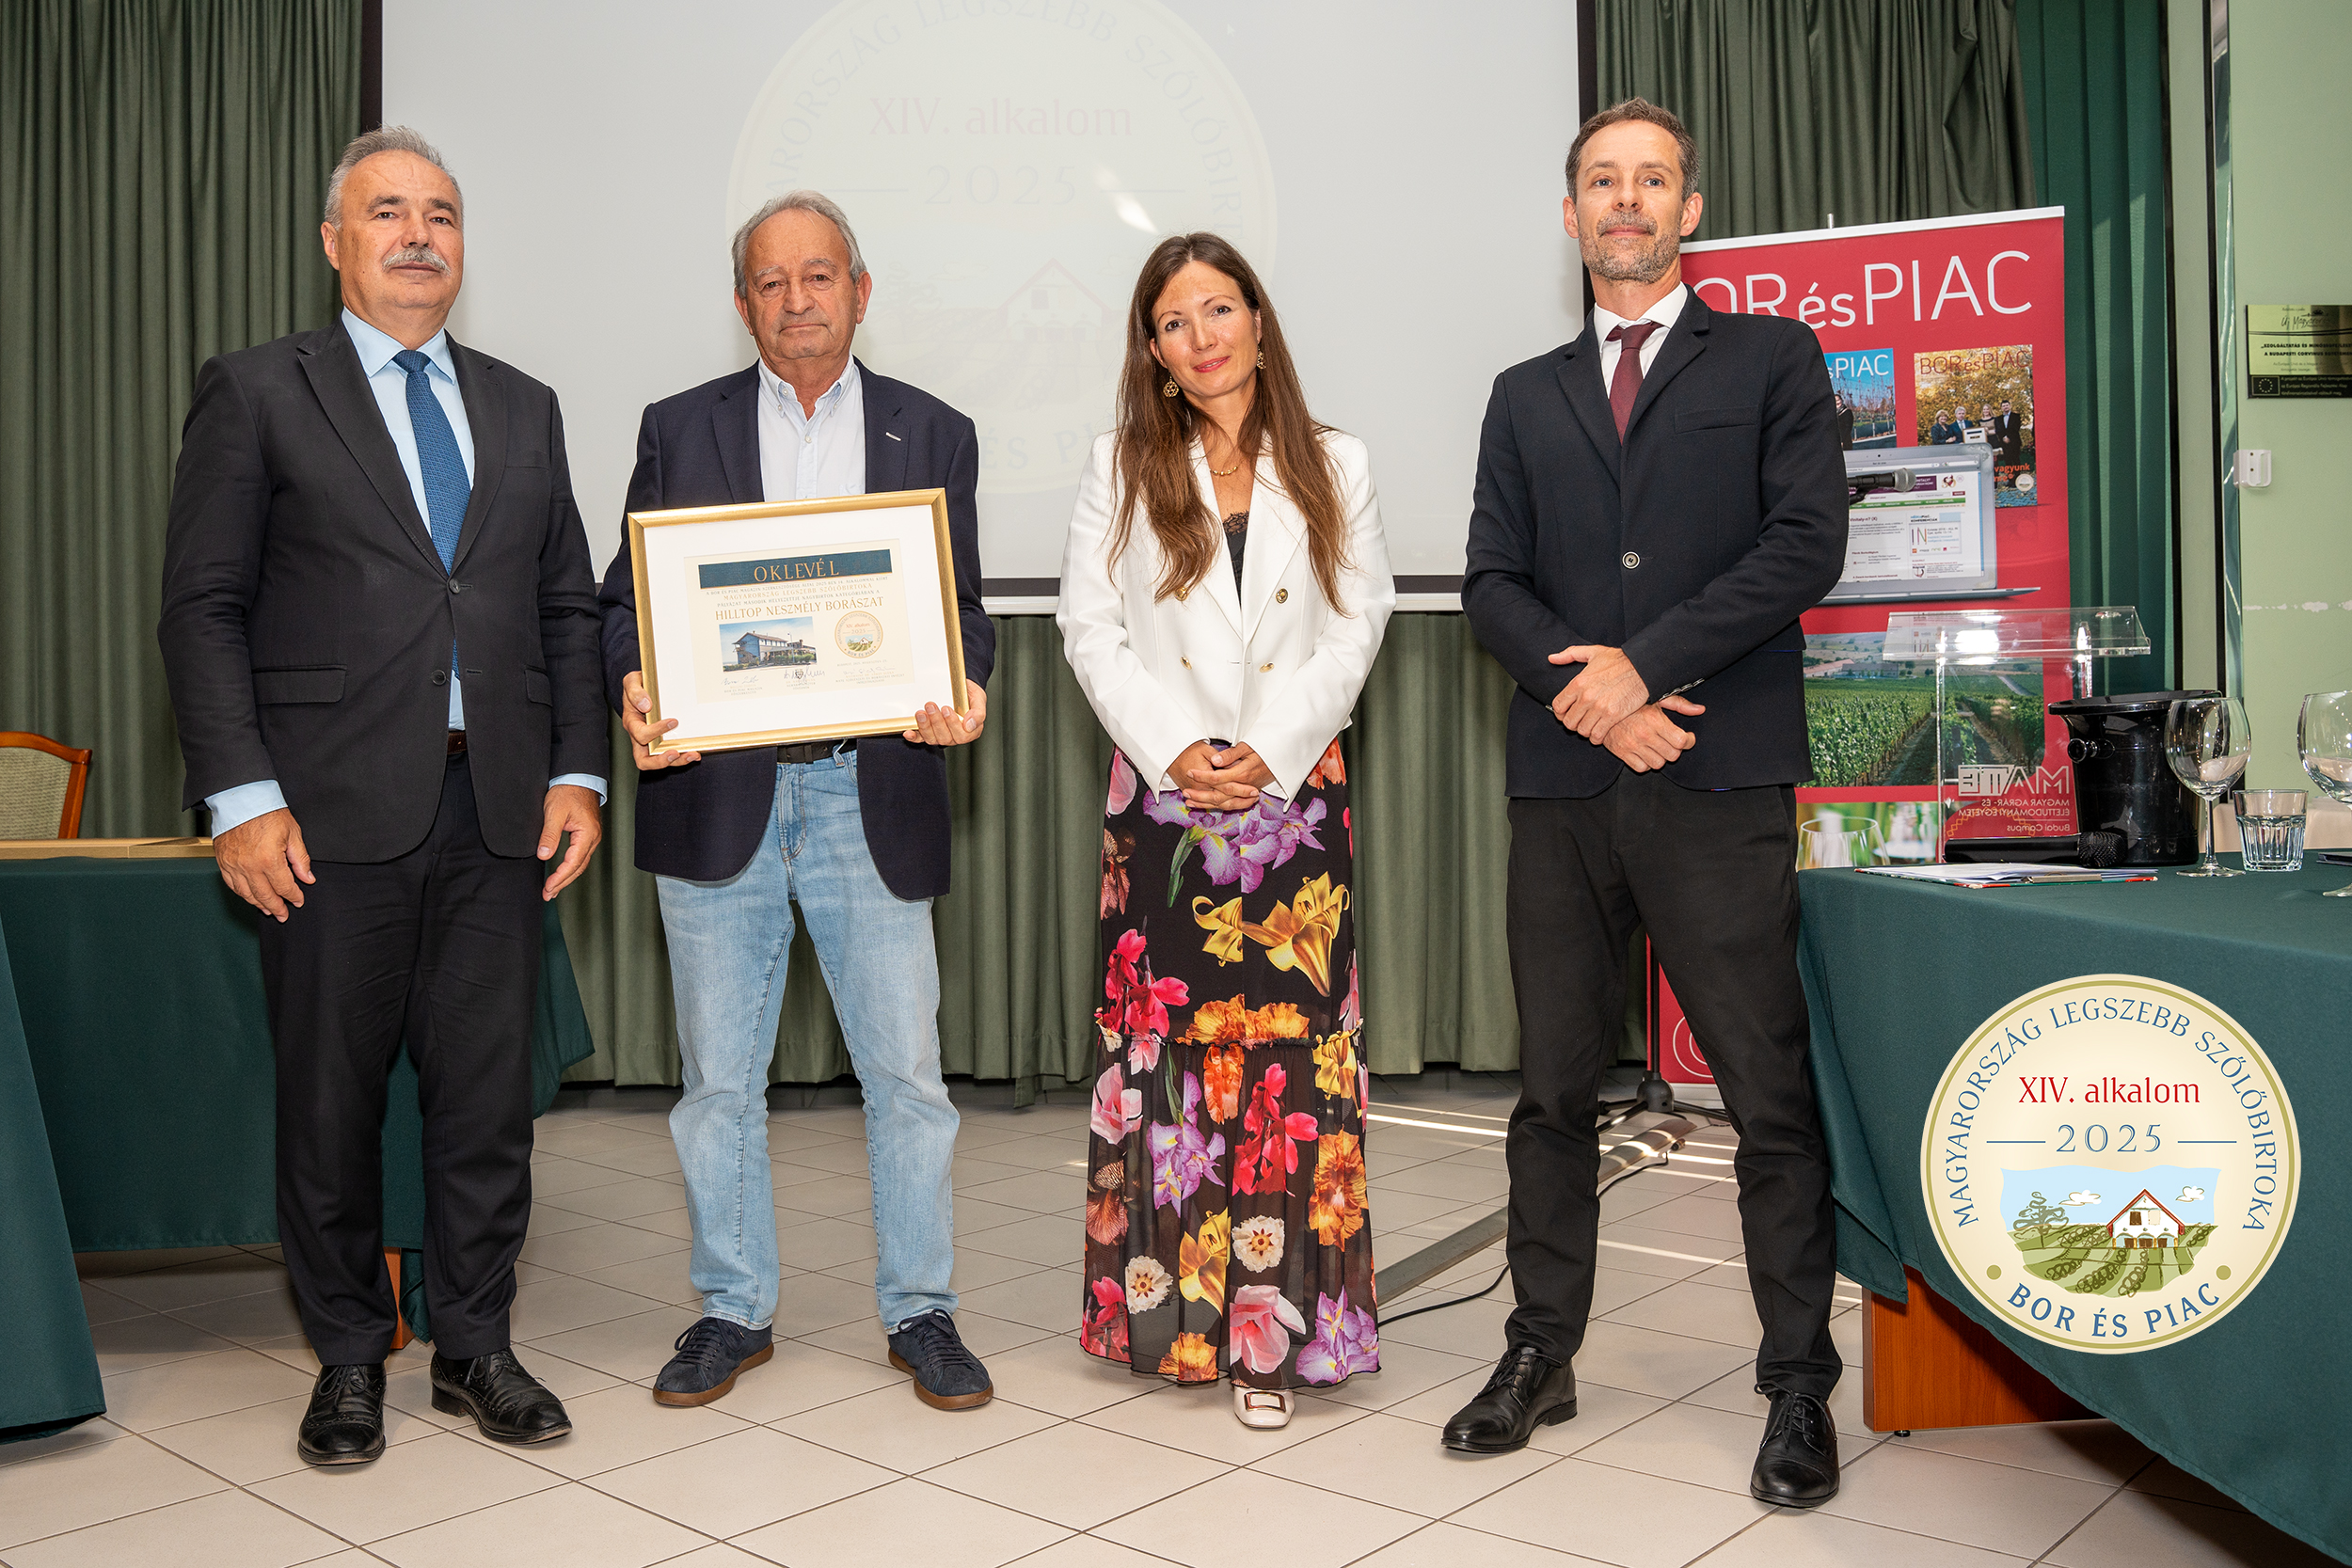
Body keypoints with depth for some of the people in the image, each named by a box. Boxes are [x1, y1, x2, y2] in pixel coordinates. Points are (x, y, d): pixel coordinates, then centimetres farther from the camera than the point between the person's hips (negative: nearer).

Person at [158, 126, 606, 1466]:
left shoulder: (524, 409, 16)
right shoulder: (256, 394, 4)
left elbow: (568, 607, 15)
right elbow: (204, 608, -1)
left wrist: (578, 772, 4)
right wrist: (241, 797, -10)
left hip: (499, 808, 3)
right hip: (335, 811, -3)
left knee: (490, 1093, 7)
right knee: (331, 1098, 7)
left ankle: (476, 1344, 23)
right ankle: (350, 1358, 24)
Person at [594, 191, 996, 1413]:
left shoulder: (933, 435, 9)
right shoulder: (678, 430, 8)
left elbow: (963, 609, 7)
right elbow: (628, 599, 7)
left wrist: (966, 691, -14)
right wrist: (635, 687, -14)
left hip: (871, 796, 0)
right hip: (718, 793, 1)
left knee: (905, 1069, 4)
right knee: (718, 1076, 9)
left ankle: (920, 1312, 20)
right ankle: (733, 1309, 25)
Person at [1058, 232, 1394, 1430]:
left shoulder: (1333, 467, 9)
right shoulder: (1121, 467, 8)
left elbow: (1355, 627, 4)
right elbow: (1090, 627, 3)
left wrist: (1270, 751, -9)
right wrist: (1176, 749, -10)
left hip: (1295, 790, 0)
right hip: (1162, 793, 0)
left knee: (1289, 1044, -3)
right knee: (1165, 1038, 1)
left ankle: (1272, 1328, 5)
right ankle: (1170, 1310, 14)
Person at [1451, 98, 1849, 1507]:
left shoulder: (1774, 359, 10)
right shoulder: (1527, 397, 19)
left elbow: (1806, 544, -3)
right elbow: (1494, 581, 9)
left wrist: (1646, 665, -11)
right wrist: (1583, 686, -9)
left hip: (1720, 778, -3)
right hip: (1563, 780, 4)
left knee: (1772, 1094, -1)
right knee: (1554, 1088, 9)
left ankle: (1800, 1387, 11)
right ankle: (1543, 1355, 21)